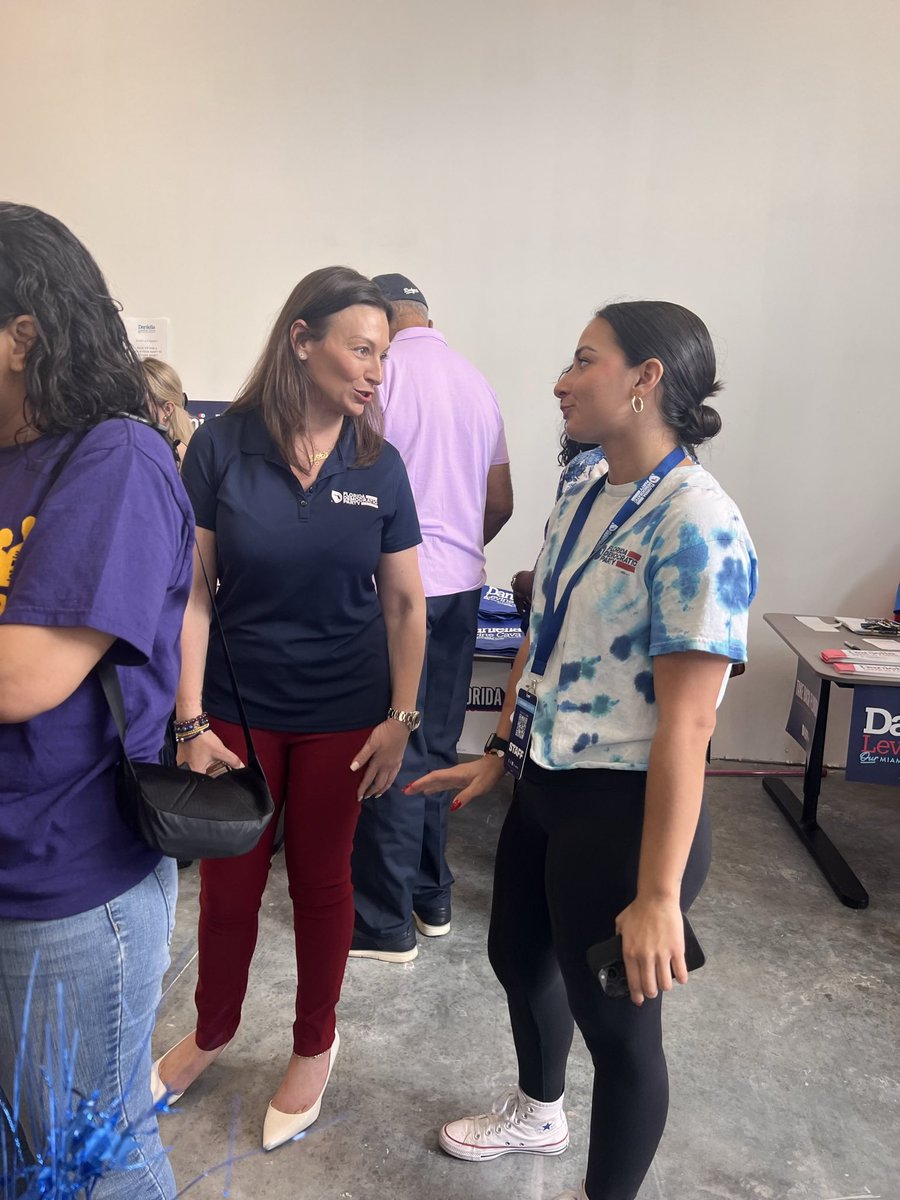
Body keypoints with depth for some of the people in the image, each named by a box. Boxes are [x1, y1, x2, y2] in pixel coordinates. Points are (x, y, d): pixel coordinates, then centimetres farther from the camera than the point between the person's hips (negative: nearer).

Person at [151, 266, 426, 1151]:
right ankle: (211, 1031, 43)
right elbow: (190, 590, -9)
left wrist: (399, 718, -5)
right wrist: (190, 720, -11)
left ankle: (315, 1048, 38)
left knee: (320, 880, 14)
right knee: (229, 881, 14)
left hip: (342, 713, 0)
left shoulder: (379, 464, -5)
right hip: (237, 703, 0)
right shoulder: (220, 447, -10)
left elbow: (404, 602, -1)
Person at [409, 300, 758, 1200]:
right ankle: (536, 1112, 56)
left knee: (614, 1017, 11)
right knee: (517, 956, 26)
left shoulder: (697, 527, -22)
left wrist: (658, 894, -22)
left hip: (622, 809, -9)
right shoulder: (581, 502, 5)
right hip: (544, 788, 9)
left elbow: (686, 722, -24)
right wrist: (496, 756, 18)